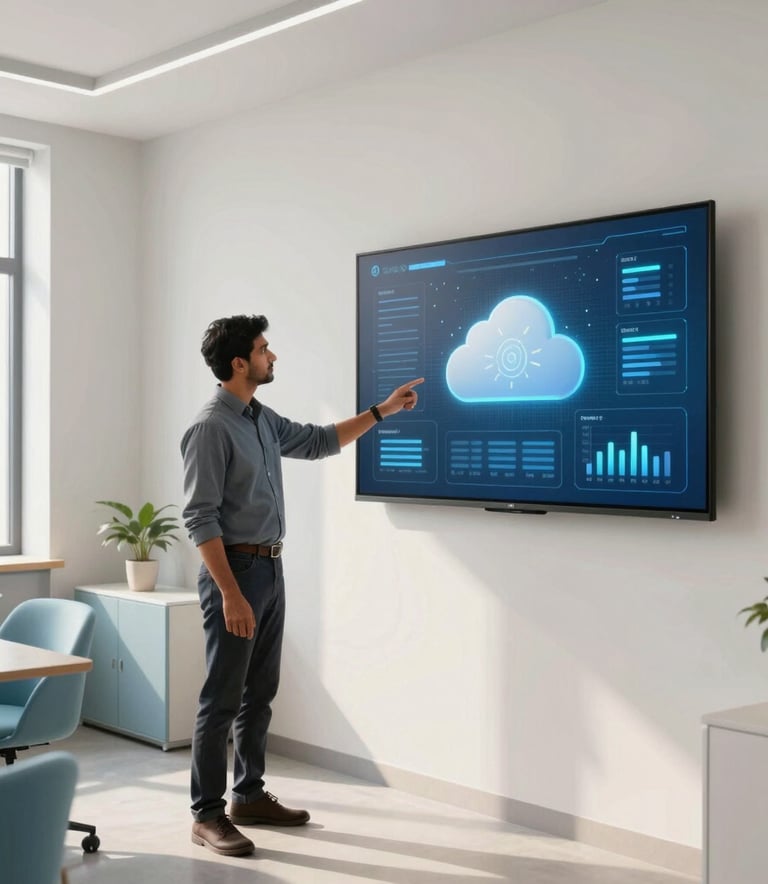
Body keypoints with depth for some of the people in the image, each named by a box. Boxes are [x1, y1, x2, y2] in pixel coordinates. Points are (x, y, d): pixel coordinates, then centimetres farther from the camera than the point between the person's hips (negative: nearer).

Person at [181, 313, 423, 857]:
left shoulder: (263, 420, 11)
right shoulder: (211, 427, -16)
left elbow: (318, 442, 25)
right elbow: (201, 519, -19)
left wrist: (382, 411, 21)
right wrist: (231, 595, -24)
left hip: (271, 568, 9)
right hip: (235, 570, -9)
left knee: (260, 691, 15)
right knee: (222, 698, -2)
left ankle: (249, 796, 26)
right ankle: (208, 815, 7)